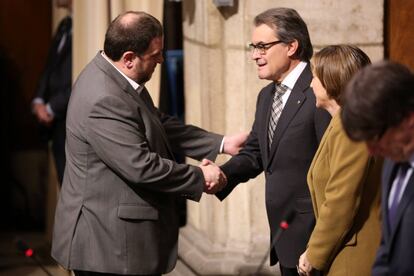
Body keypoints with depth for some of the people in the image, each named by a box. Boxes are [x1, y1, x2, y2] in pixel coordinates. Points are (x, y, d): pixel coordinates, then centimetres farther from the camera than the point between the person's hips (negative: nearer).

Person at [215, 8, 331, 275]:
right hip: (284, 235, 9)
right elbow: (254, 152, 16)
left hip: (312, 234, -9)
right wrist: (222, 174, -6)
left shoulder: (319, 93, -17)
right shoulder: (267, 96, 13)